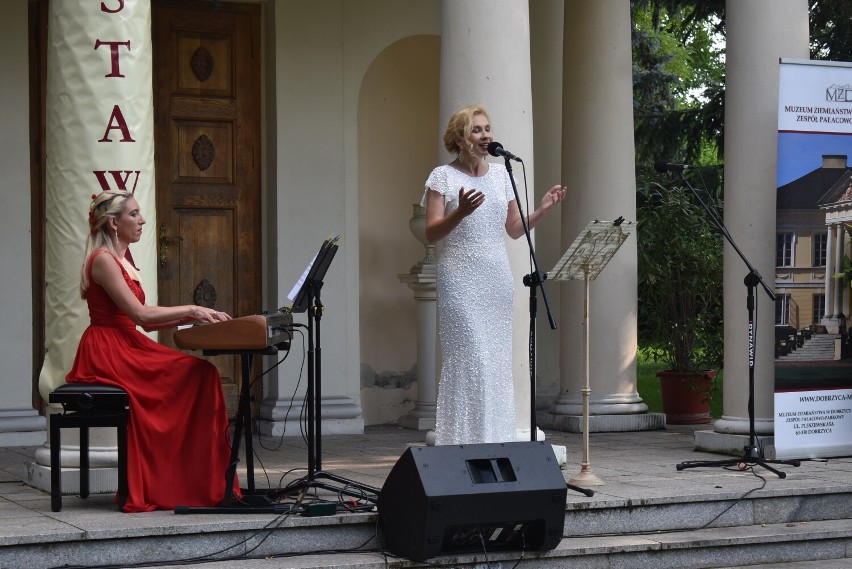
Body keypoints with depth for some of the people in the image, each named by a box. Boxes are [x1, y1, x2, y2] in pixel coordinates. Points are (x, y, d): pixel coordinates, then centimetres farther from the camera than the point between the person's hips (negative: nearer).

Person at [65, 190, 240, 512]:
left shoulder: (122, 261, 21)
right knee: (196, 374, -20)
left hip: (127, 347, 9)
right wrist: (191, 310, -11)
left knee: (200, 373, -10)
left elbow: (144, 321, 16)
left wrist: (194, 317, 6)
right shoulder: (102, 259, -9)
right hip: (107, 352, -9)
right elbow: (139, 314, -17)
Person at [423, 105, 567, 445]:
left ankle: (496, 443, 8)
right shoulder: (443, 176, 0)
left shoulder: (501, 174, 14)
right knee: (469, 359, -12)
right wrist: (460, 213, -23)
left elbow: (515, 229, 17)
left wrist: (543, 209, 2)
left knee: (498, 363, 3)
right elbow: (431, 234, -6)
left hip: (497, 281, 5)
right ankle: (465, 442, -8)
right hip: (460, 281, -5)